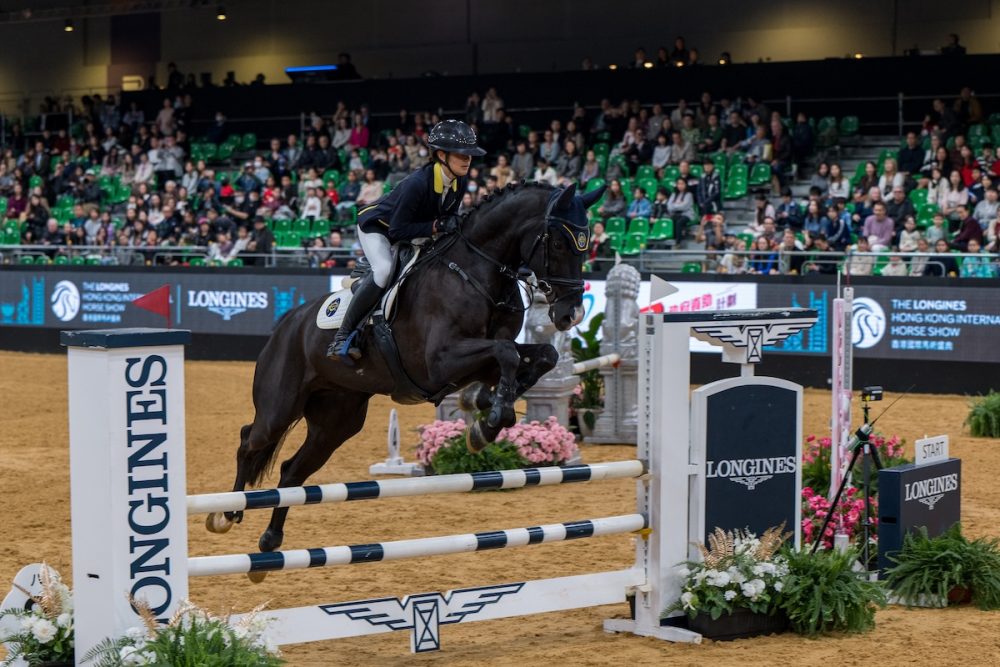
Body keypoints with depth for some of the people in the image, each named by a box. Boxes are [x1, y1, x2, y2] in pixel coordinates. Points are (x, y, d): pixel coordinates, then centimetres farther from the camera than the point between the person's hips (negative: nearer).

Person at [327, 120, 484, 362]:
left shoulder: (461, 181, -15)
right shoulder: (417, 184, -37)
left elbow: (447, 214, 2)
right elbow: (397, 231, -33)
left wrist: (453, 224, -20)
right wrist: (436, 226, -40)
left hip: (411, 229, 9)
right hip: (376, 225, -9)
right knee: (385, 270, -32)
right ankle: (342, 337, -27)